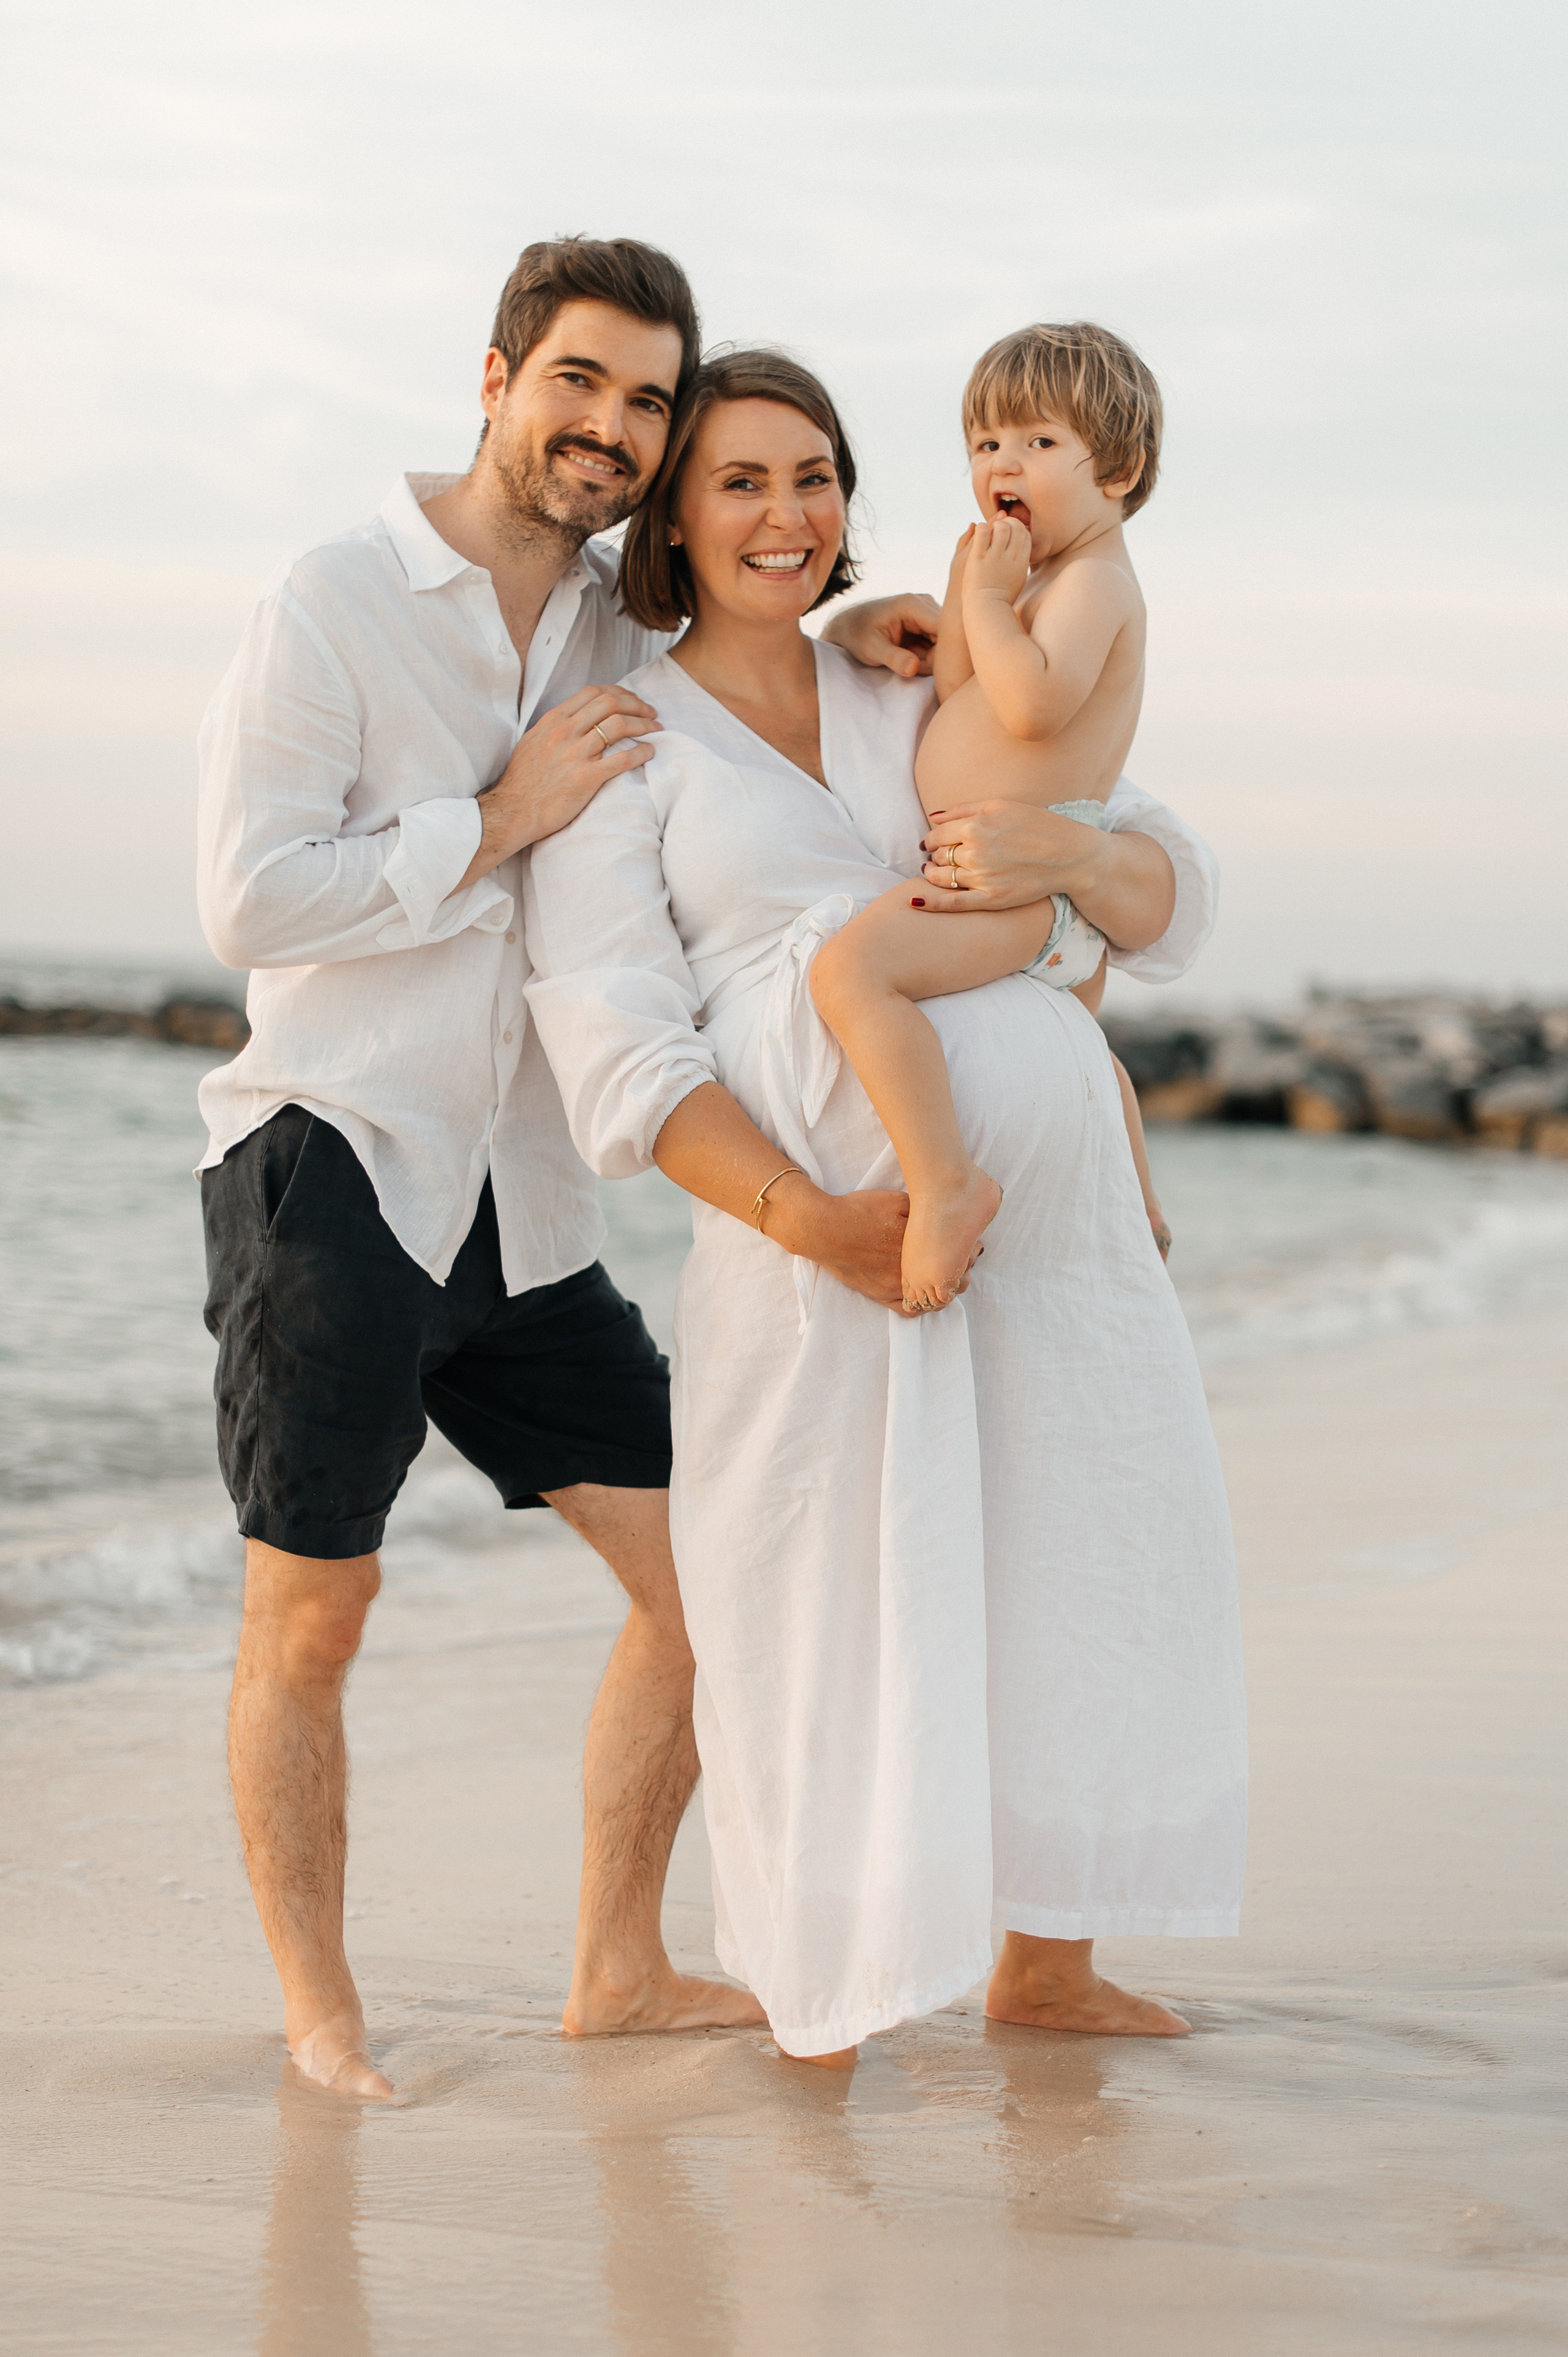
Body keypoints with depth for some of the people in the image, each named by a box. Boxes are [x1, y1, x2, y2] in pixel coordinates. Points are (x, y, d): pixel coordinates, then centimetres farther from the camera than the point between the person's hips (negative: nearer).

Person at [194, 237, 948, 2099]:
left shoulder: (628, 635, 10)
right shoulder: (333, 606, -8)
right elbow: (248, 902, -15)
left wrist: (844, 646, 11)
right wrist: (499, 822, -17)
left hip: (525, 1208, 6)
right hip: (333, 1169, -6)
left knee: (706, 1572, 4)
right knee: (311, 1612, 0)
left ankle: (619, 1968, 18)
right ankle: (319, 2015, 15)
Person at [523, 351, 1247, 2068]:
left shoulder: (927, 701, 17)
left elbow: (1170, 904, 10)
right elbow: (615, 1044, -8)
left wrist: (1068, 850, -14)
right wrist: (810, 1219, -21)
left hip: (1054, 1194, 5)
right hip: (817, 1222, -5)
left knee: (1092, 1573, 13)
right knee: (829, 1616, -1)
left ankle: (1046, 1966, 32)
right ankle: (819, 2028, 17)